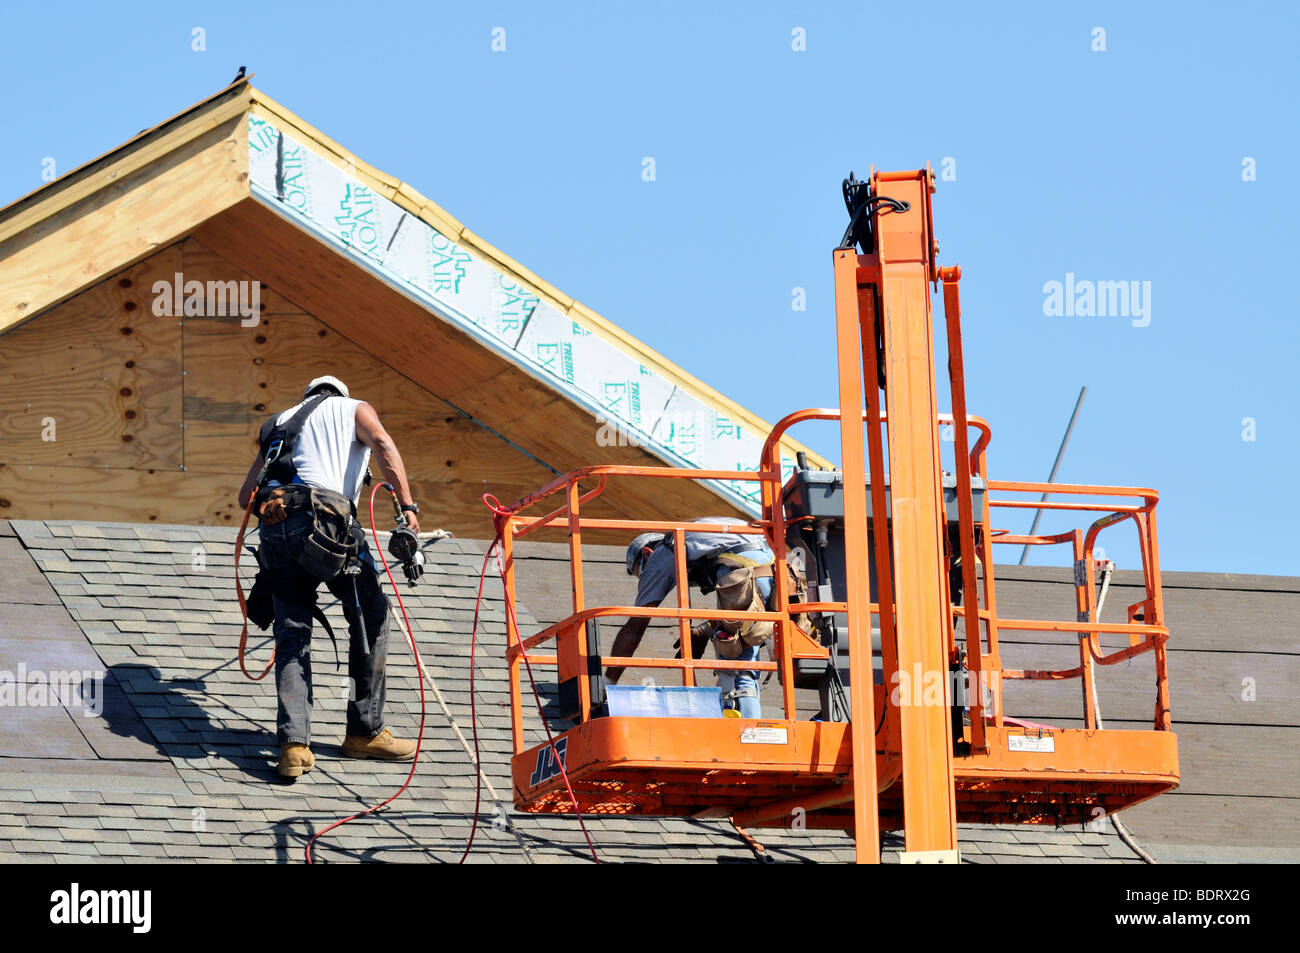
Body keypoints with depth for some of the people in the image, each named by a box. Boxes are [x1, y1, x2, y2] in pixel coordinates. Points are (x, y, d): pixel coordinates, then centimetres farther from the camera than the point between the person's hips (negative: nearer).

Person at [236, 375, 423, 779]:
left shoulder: (279, 423, 32)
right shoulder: (353, 409, 20)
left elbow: (245, 495, 28)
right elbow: (381, 442, -4)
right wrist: (408, 506, -11)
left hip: (273, 530, 4)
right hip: (324, 521, -4)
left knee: (292, 636, 9)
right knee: (371, 617, 13)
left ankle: (293, 743, -8)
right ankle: (365, 731, 15)